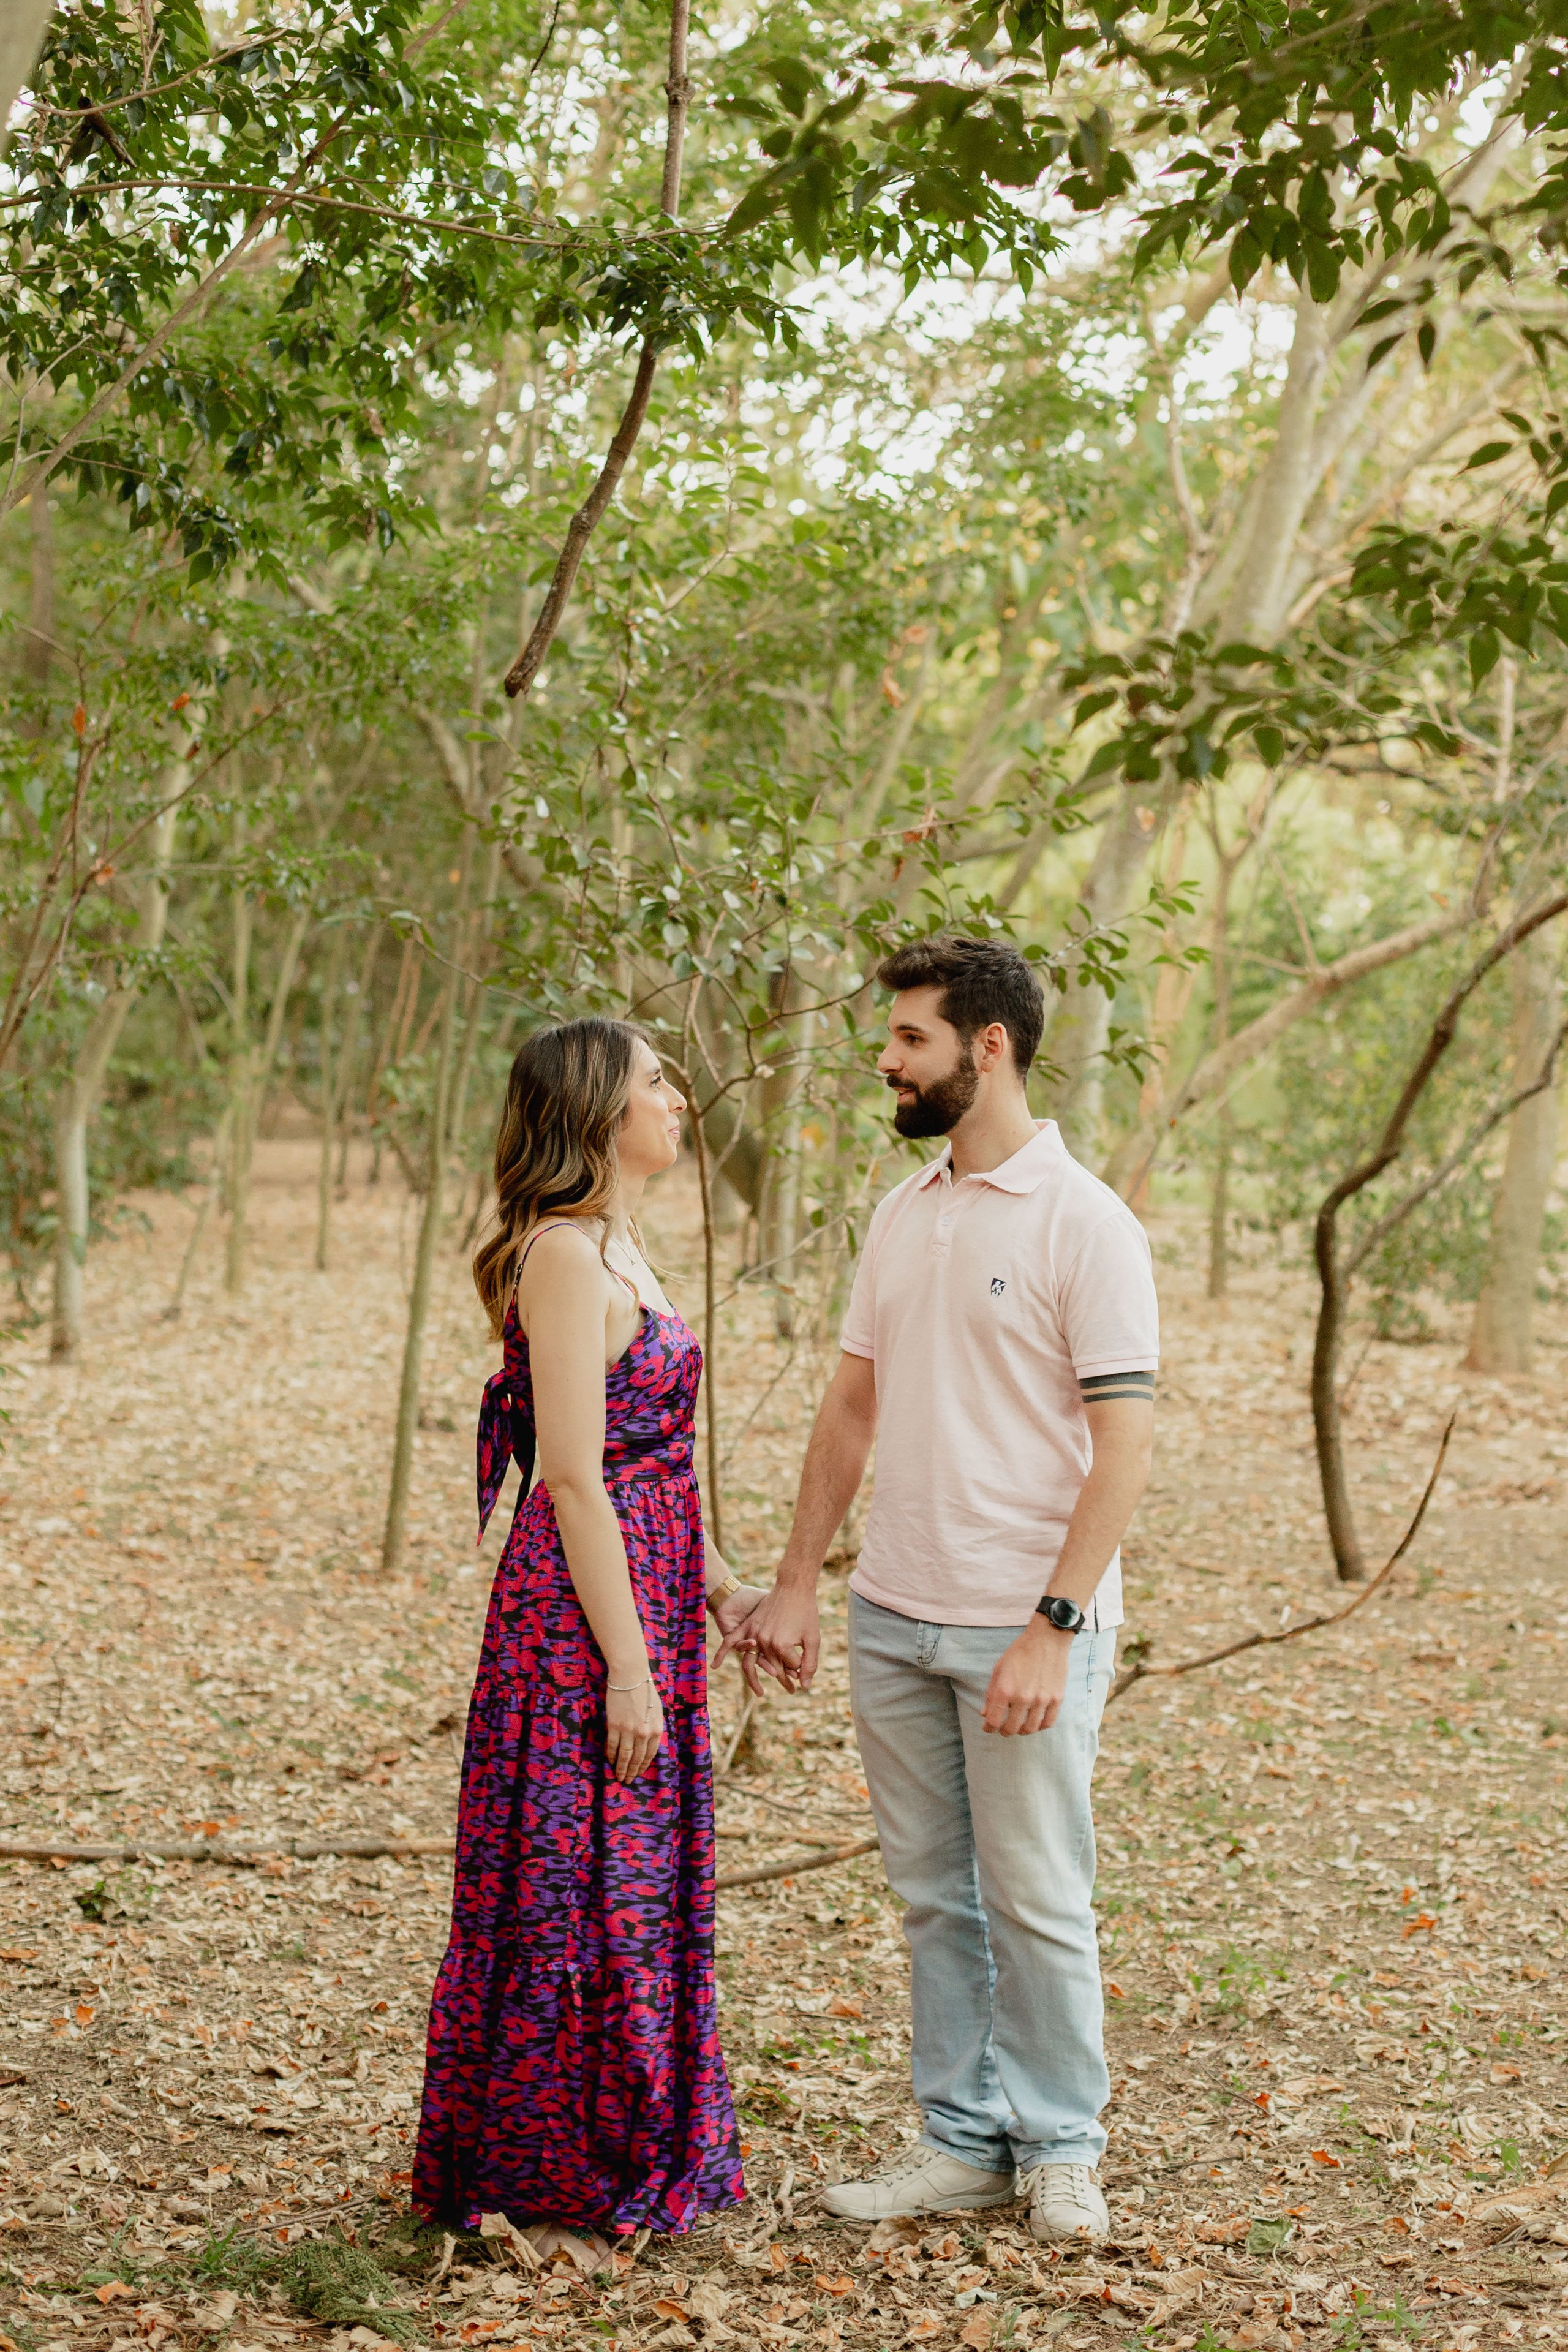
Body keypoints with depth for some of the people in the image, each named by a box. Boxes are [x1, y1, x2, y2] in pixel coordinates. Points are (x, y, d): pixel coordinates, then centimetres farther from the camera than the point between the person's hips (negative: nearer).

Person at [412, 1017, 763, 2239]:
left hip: (646, 1597, 10)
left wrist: (719, 1588, 17)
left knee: (641, 1883, 16)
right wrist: (630, 1665, -20)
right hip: (583, 1613, -10)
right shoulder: (565, 1254, -17)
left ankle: (639, 2151, 27)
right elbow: (572, 1475, -20)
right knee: (579, 1891, 0)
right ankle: (547, 2169, 13)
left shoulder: (618, 1251, 13)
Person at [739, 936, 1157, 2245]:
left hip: (1025, 1630, -6)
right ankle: (964, 2141, 24)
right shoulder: (904, 1216, 11)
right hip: (893, 1617, 6)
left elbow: (1124, 1446, -14)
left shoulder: (1085, 1225, -11)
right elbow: (854, 1408, 16)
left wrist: (1052, 1629, -19)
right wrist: (797, 1586, 11)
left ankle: (1059, 2149, 19)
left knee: (1037, 1901, 3)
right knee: (935, 1895, 13)